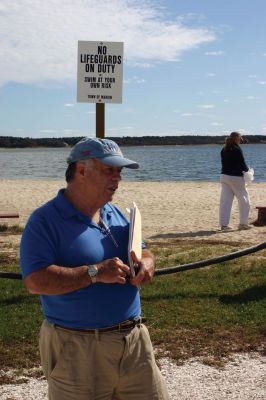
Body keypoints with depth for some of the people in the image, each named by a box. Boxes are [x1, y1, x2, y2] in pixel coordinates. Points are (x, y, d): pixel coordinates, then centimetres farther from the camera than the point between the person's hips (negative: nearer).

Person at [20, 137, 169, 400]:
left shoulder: (115, 214, 11)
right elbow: (35, 281, -23)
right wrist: (95, 272, -23)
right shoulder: (45, 220, -13)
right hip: (78, 348, -6)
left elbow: (143, 252, 19)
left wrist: (146, 263, -5)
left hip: (134, 339, 7)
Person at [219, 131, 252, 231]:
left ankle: (223, 224, 4)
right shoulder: (237, 149, -13)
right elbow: (242, 164, -15)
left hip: (224, 176, 6)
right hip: (235, 177, -6)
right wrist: (247, 169, 7)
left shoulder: (223, 150, 8)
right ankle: (243, 223, 12)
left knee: (225, 200, 7)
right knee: (243, 199, 9)